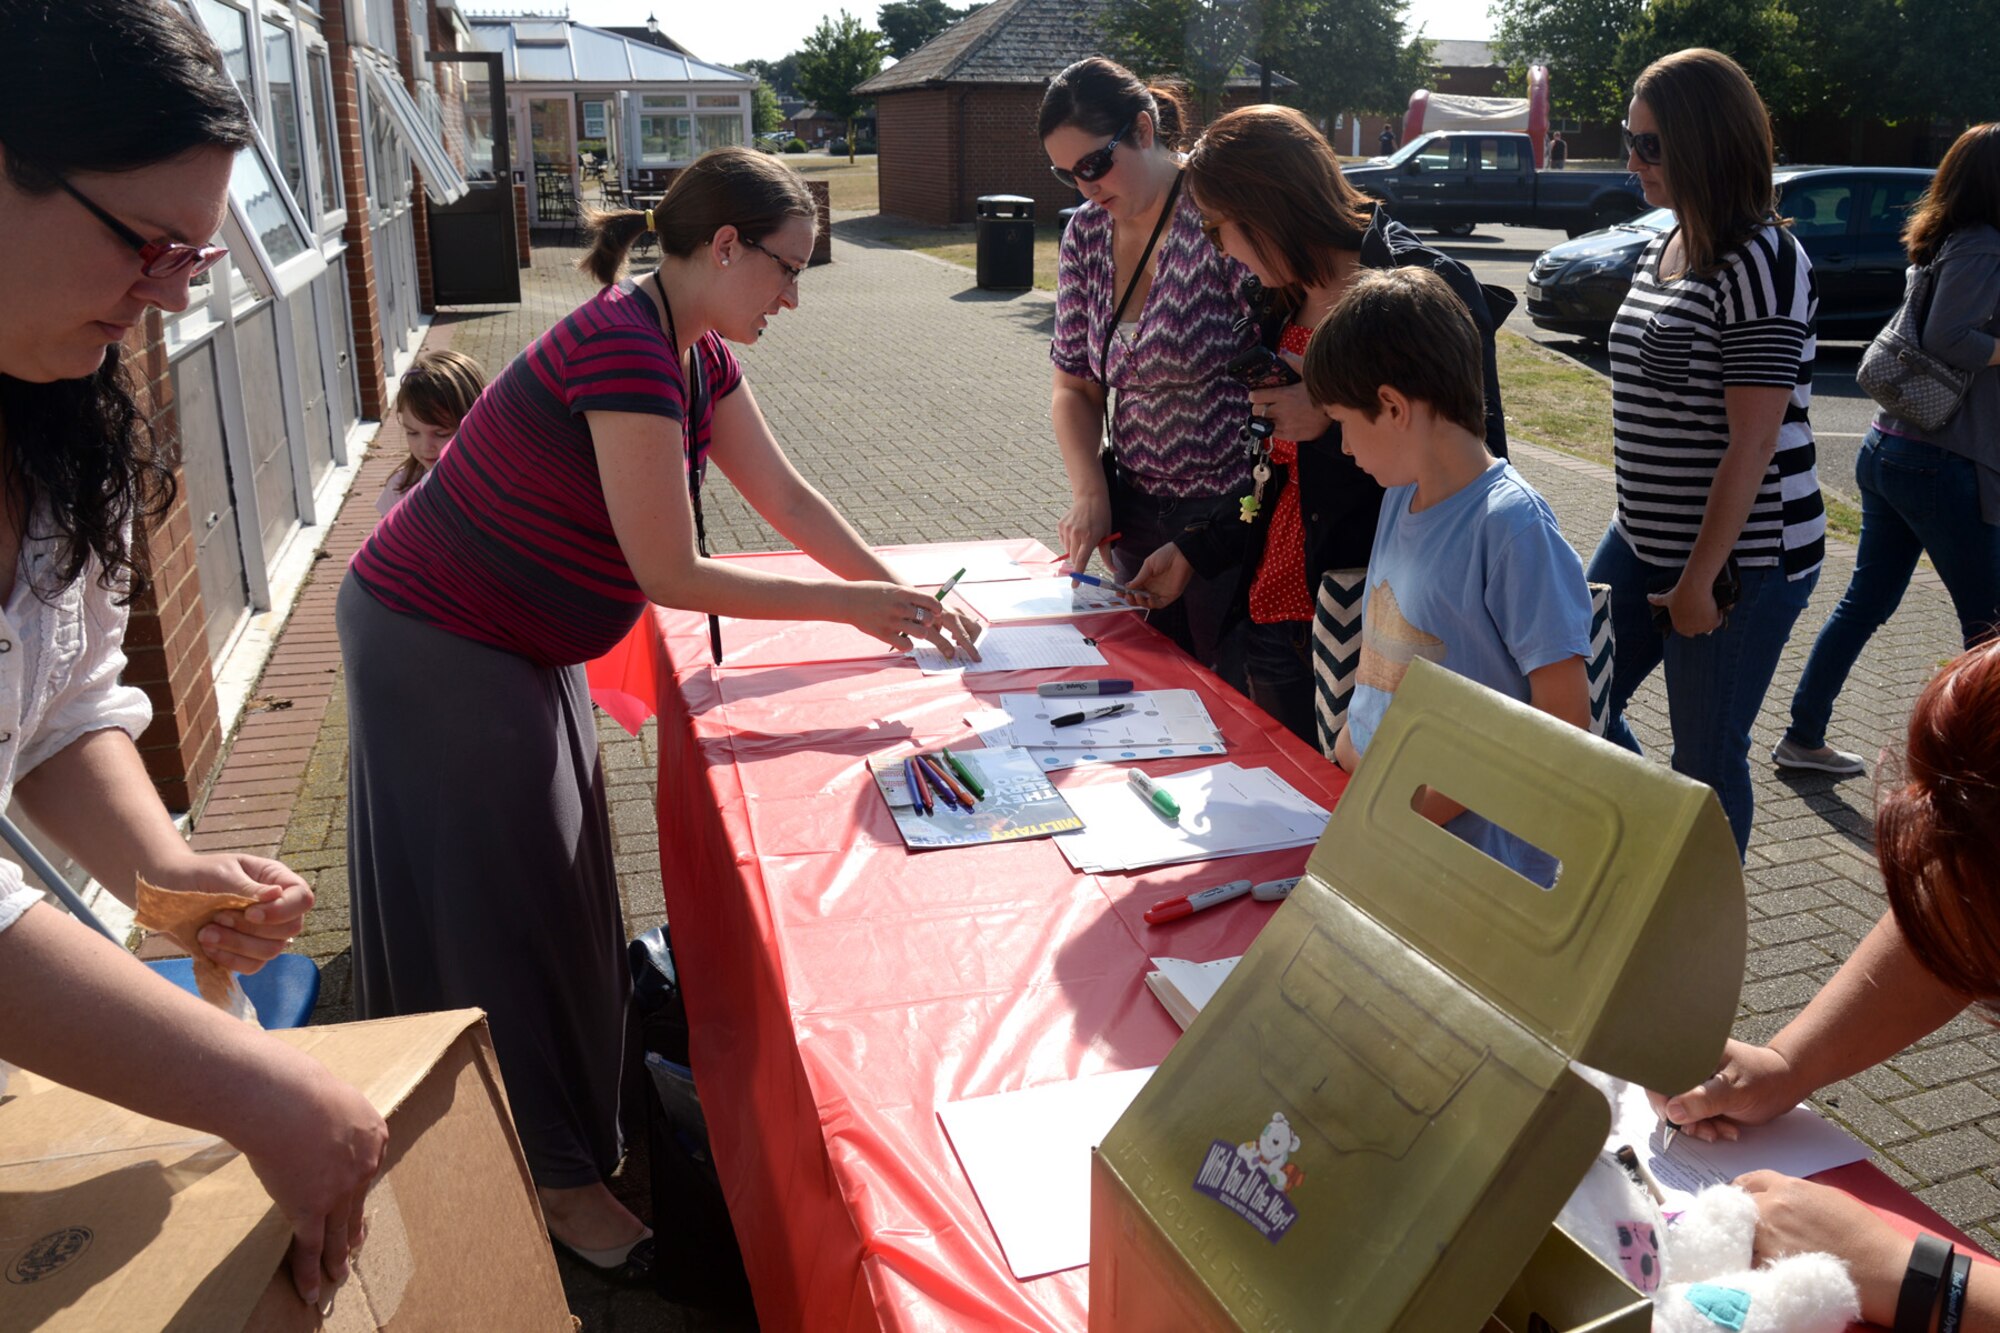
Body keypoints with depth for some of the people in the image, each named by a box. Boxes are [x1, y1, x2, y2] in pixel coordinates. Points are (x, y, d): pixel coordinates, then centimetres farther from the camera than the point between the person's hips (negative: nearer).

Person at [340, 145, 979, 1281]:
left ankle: (571, 1126, 39)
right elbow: (671, 575, -28)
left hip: (520, 645, 9)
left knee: (554, 893, 19)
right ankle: (554, 1178, 19)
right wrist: (849, 606, -21)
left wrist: (901, 597, -1)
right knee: (498, 907, 3)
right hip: (437, 645, -9)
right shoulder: (627, 352, -29)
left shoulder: (698, 355, 1)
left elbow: (784, 494, 6)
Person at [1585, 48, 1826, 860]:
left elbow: (1753, 444, -21)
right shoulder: (1664, 250, 9)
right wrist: (1642, 529, 18)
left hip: (1741, 557, -9)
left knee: (1705, 760, 4)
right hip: (1644, 539, 9)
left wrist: (1699, 580, -20)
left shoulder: (1760, 264, -17)